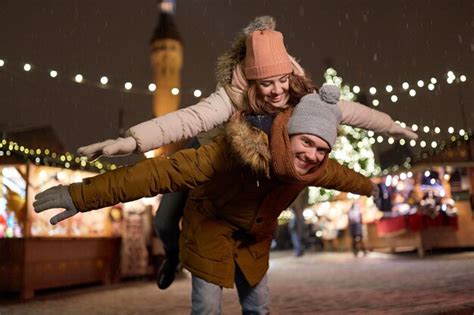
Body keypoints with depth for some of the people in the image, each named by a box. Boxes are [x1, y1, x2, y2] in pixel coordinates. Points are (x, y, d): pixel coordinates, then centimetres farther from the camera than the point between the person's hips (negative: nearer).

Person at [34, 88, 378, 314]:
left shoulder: (316, 167, -20)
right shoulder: (236, 150, -41)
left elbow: (340, 175, 5)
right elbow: (167, 171, -47)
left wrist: (368, 187, 28)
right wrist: (83, 195, -52)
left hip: (254, 239, 5)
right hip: (210, 229, -5)